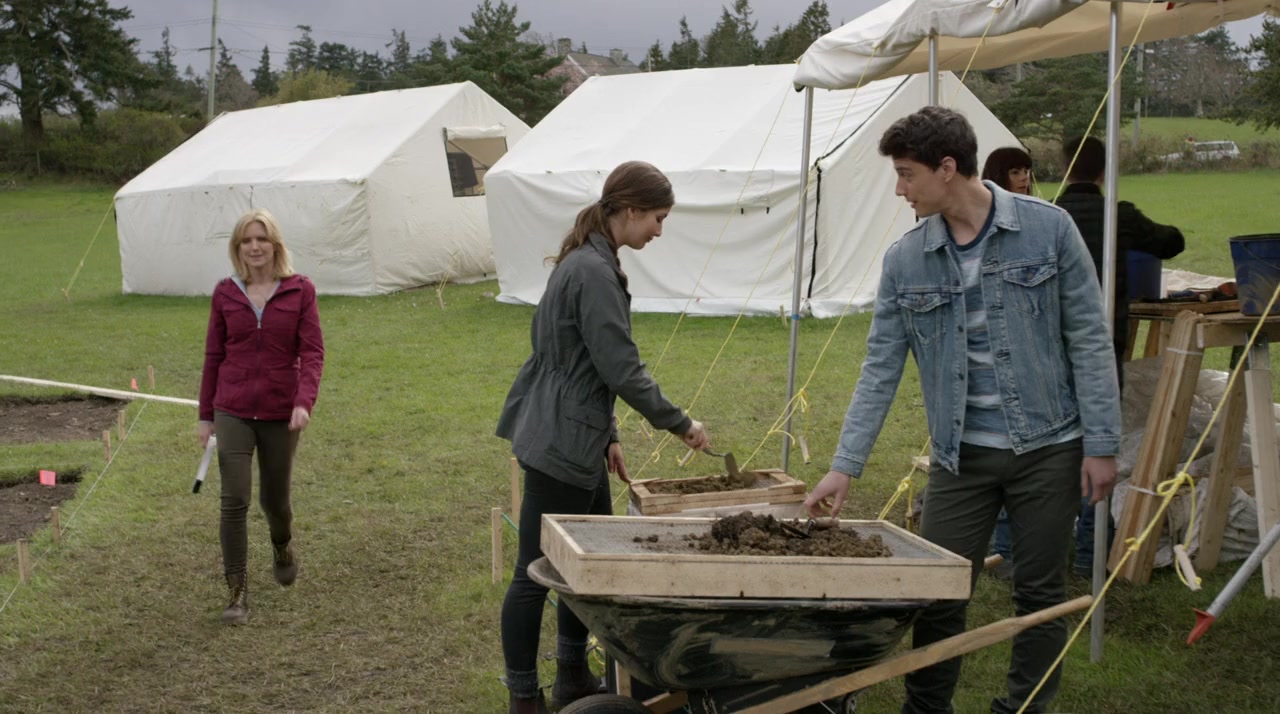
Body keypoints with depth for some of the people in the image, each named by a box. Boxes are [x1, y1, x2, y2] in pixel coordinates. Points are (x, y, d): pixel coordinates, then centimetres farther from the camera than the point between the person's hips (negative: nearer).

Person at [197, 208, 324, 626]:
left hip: (280, 412, 0)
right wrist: (206, 415, 9)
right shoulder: (225, 294, 1)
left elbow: (312, 352, -7)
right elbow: (213, 356, 8)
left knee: (274, 498, 12)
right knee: (234, 501, -9)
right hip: (233, 412, 1)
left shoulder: (300, 291, -4)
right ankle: (237, 594, 0)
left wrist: (304, 402, -21)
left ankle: (283, 547, 46)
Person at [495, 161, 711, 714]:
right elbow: (622, 370, -21)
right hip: (559, 446, -10)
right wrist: (680, 424, -10)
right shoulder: (593, 272, -20)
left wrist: (607, 435, 17)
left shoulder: (589, 262, 12)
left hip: (578, 441, 10)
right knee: (537, 573, -1)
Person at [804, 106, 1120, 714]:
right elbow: (881, 368, 1)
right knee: (937, 595, 3)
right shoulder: (904, 260, 0)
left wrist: (1101, 443, -7)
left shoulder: (1048, 229, -7)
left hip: (1049, 446, -2)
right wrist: (844, 466, -4)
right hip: (961, 453, 2)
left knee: (1040, 595, 8)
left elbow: (1088, 340, -5)